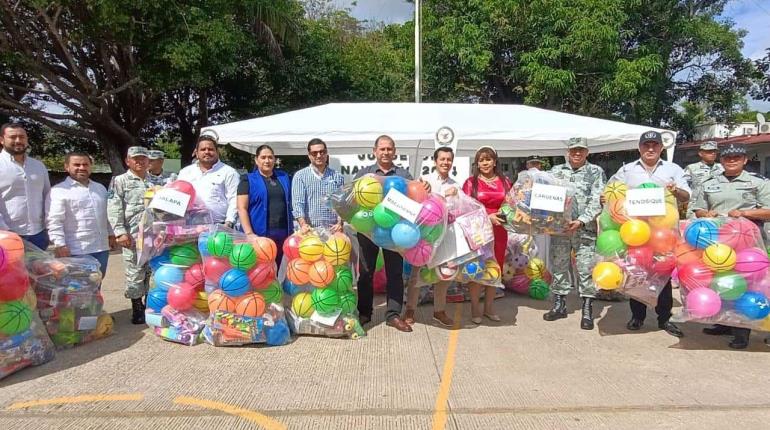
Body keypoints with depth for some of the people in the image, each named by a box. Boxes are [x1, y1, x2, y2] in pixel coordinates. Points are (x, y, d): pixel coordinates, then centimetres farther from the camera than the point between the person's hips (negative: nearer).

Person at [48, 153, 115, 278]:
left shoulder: (101, 188, 16)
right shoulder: (59, 191, -7)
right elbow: (54, 221, -13)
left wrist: (111, 234, 18)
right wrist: (60, 244, -21)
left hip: (101, 248, 7)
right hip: (76, 251, -6)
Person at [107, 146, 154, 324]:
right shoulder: (120, 181, 4)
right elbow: (114, 209, -4)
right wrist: (120, 232, -13)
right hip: (133, 235, -4)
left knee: (150, 271, 9)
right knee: (135, 272, 0)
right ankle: (137, 308, 10)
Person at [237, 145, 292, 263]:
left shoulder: (284, 177, 14)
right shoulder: (248, 180, 2)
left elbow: (290, 204, 17)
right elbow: (242, 208, -5)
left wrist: (291, 231, 8)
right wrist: (249, 233, -16)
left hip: (281, 234, 4)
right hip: (258, 234, -4)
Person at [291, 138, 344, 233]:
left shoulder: (337, 176, 11)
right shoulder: (300, 176, 5)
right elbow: (298, 203, -5)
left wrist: (340, 223, -10)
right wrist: (303, 224, -21)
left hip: (332, 230, 2)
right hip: (310, 230, -2)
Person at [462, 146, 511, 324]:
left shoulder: (505, 181, 9)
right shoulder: (471, 182, 0)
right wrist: (487, 217, -16)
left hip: (499, 231, 4)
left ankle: (489, 307, 25)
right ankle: (475, 308, 13)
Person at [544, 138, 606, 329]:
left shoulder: (596, 172, 3)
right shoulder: (556, 171, 11)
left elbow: (597, 202, -6)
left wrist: (581, 221, -17)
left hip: (585, 230, -3)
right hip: (559, 227, 3)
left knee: (586, 269, -2)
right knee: (558, 266, 8)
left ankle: (587, 310, 7)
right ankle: (559, 304, 20)